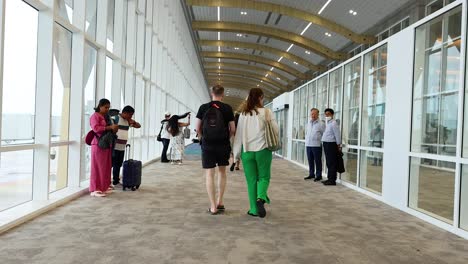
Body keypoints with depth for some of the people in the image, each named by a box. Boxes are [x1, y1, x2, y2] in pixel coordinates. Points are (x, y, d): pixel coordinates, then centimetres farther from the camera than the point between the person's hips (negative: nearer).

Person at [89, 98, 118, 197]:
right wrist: (110, 127, -25)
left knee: (106, 167, 9)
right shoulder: (95, 116, -7)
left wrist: (114, 129, 3)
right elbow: (96, 128, -22)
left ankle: (104, 187, 16)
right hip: (98, 144, -8)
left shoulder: (107, 116, 17)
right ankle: (95, 189, -1)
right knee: (98, 167, -6)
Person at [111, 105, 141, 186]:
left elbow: (138, 126, 21)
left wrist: (134, 122, -2)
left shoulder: (128, 121, 14)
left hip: (122, 147, 8)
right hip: (114, 147, -8)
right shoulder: (116, 118, -10)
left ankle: (116, 181, 22)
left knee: (118, 165, 13)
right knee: (111, 164, -4)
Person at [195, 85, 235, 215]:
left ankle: (213, 207, 3)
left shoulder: (203, 107, 0)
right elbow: (233, 129, -2)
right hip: (223, 145, 1)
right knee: (222, 172, 18)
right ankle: (220, 202, 20)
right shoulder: (227, 108, -3)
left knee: (209, 174, 3)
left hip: (207, 145, 0)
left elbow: (198, 128, 2)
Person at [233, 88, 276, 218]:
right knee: (264, 177, 12)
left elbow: (239, 134, 4)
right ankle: (261, 198, -15)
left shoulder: (243, 114, 3)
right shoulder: (266, 112, -5)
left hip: (247, 151, 2)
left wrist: (236, 153, 11)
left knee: (251, 180, 10)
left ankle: (254, 209, 11)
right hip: (263, 150, -2)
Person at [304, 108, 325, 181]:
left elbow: (324, 135, -4)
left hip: (316, 145, -5)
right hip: (308, 145, 6)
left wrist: (320, 142, -8)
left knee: (317, 161, 1)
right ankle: (311, 174, 23)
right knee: (310, 161, 12)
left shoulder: (321, 124, -4)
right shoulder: (308, 123, 13)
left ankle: (318, 175, 10)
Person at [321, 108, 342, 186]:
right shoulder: (327, 123, 17)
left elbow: (337, 135, -13)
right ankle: (329, 178, 19)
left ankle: (332, 180, -3)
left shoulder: (333, 123, -11)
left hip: (331, 144, -9)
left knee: (332, 163, -6)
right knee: (328, 163, 13)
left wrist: (338, 145, -12)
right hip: (326, 144, 9)